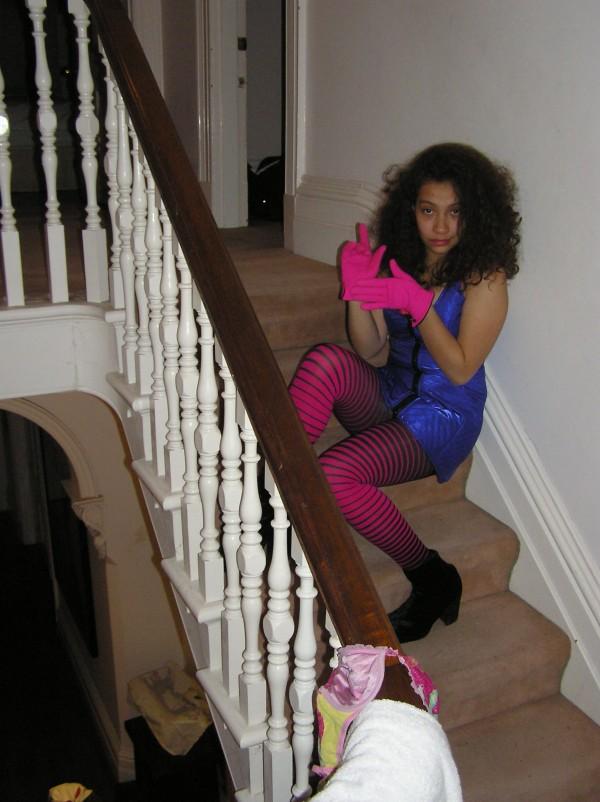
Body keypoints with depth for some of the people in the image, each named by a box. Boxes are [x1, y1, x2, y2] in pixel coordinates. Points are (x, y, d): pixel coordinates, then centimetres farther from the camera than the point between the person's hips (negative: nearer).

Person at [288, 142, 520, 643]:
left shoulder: (484, 277, -8)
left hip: (442, 415, -4)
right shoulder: (395, 260, 5)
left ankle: (432, 578, -8)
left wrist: (417, 302, -22)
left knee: (335, 475, -28)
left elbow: (460, 370, -13)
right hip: (386, 398, 4)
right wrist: (357, 296, -16)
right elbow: (375, 356, 1)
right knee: (327, 360, -28)